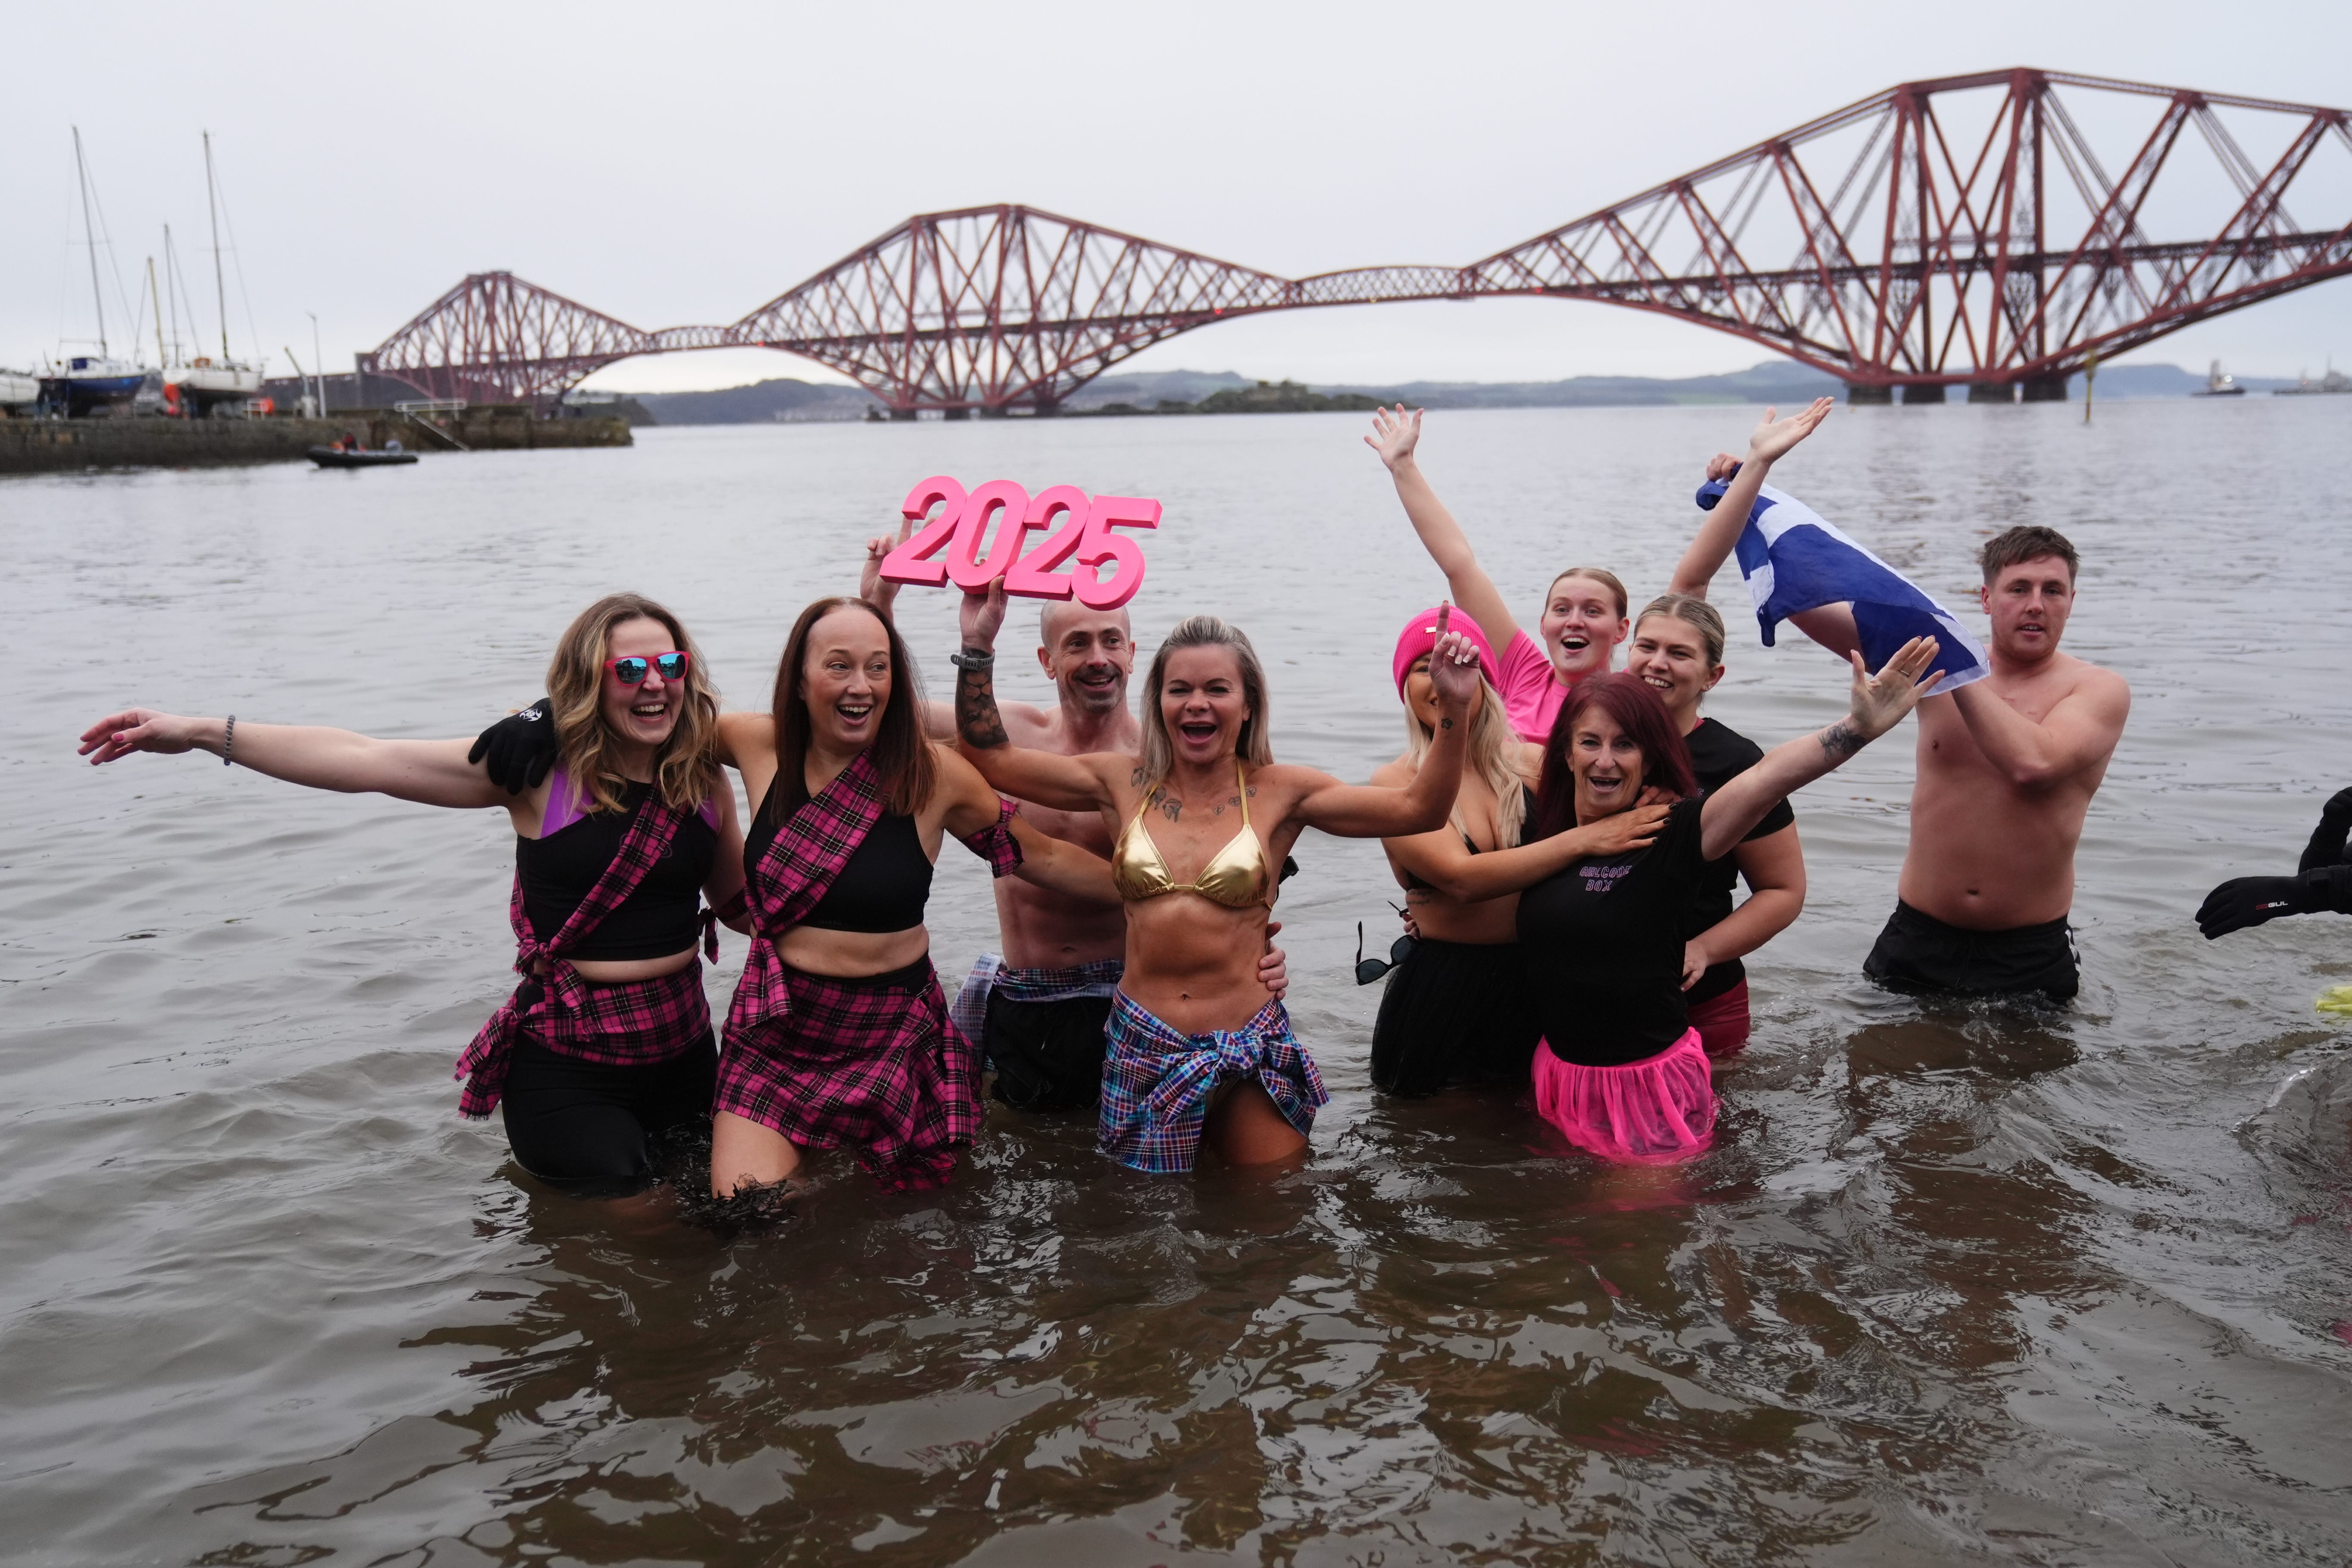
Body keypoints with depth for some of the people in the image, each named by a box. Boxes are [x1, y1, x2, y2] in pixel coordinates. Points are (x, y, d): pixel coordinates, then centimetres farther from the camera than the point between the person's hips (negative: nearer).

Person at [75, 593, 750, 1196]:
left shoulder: (704, 779, 0)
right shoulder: (537, 766, -11)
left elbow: (741, 901, 12)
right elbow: (370, 760, -15)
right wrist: (199, 733, -18)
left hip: (683, 1047, 4)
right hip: (566, 1058, -4)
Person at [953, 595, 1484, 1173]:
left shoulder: (1280, 792, -2)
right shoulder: (1124, 782, 3)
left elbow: (1418, 809, -9)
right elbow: (989, 756, 4)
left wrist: (1454, 709, -20)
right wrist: (977, 648, -2)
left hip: (1250, 1053, -1)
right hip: (1141, 1046, 2)